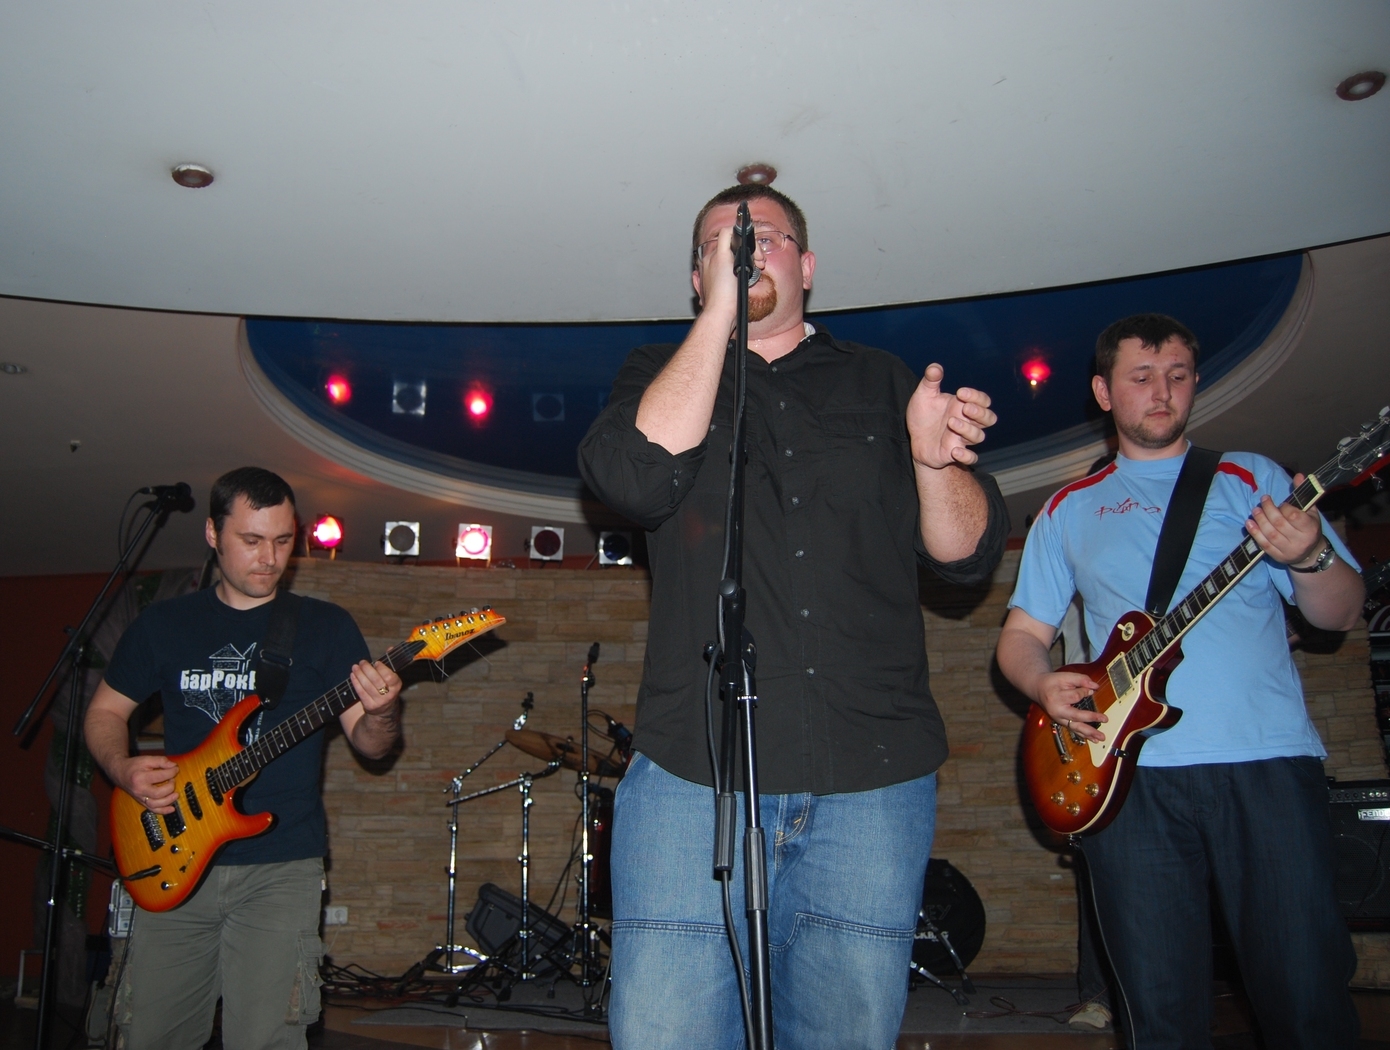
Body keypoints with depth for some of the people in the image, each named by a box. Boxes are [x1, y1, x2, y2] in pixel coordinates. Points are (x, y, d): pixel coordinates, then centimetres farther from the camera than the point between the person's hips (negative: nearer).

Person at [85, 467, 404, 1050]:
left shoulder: (325, 626, 1)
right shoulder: (164, 623, 7)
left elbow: (367, 744, -2)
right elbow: (105, 711, 16)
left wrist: (380, 713, -25)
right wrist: (124, 770, -5)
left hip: (281, 865, -2)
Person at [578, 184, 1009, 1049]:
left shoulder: (885, 383, 14)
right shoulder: (660, 377, 12)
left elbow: (969, 554, 9)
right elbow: (637, 478, -11)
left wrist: (937, 459, -12)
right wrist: (722, 307, -7)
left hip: (873, 778, 2)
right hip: (695, 773, -1)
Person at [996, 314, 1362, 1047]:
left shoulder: (1250, 478, 14)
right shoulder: (1069, 510, 16)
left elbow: (1339, 614, 8)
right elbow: (1020, 634, 17)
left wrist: (1309, 557, -14)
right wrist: (1044, 684, -5)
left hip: (1267, 761, 0)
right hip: (1128, 768, 1)